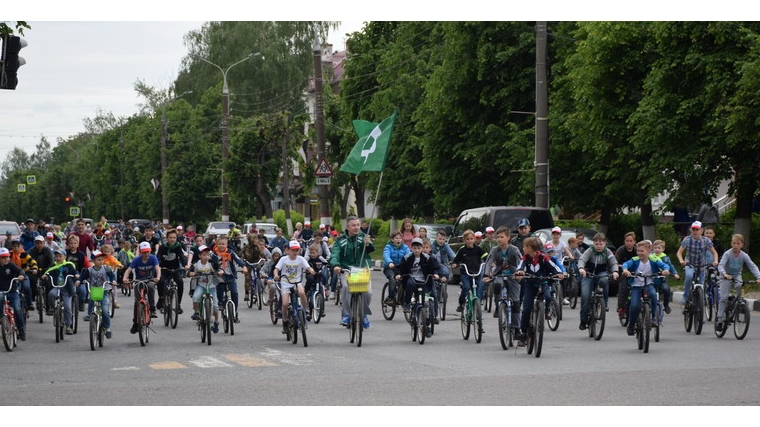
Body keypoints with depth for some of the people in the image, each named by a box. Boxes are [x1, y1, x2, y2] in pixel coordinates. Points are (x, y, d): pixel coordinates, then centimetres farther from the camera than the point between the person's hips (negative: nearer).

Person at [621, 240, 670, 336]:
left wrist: (666, 270, -37)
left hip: (649, 284, 0)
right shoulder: (635, 260, -6)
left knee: (653, 294, -32)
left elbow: (664, 265, -13)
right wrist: (625, 270, -45)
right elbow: (626, 264, -22)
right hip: (636, 286, 0)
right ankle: (631, 325, 8)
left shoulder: (653, 261, -4)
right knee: (634, 305, -17)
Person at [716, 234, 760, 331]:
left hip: (737, 276, 2)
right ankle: (720, 320, -5)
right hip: (726, 277, -2)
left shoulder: (744, 255, -14)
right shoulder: (727, 254, -21)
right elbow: (721, 265, -31)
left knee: (739, 286, -28)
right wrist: (725, 274, -52)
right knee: (724, 297, -12)